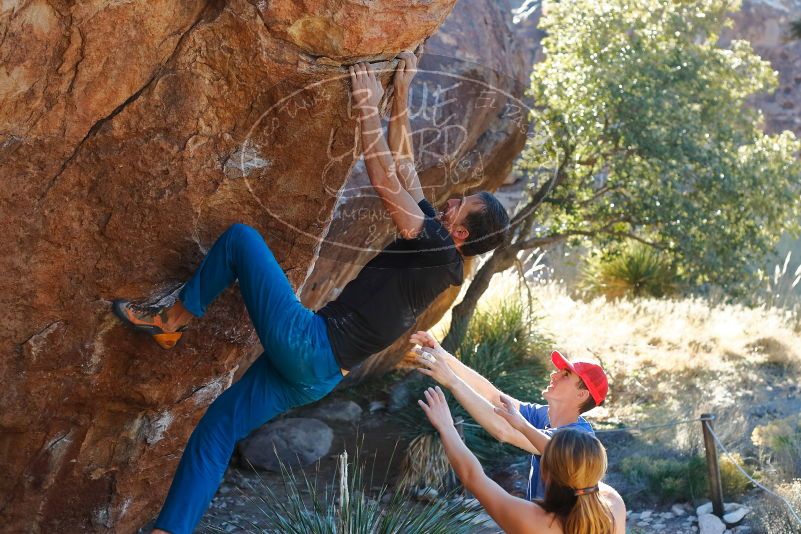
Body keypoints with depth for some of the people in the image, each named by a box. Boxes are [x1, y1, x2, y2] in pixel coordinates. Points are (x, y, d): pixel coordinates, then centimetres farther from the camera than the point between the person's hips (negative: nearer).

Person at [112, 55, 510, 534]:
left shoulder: (438, 249, -11)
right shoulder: (438, 255, 14)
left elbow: (384, 178, -14)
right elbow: (401, 166, 20)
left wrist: (368, 105, -6)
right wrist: (401, 98, 21)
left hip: (307, 344, -9)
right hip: (319, 374, 9)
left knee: (241, 237, -1)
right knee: (219, 426, 9)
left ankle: (173, 321, 9)